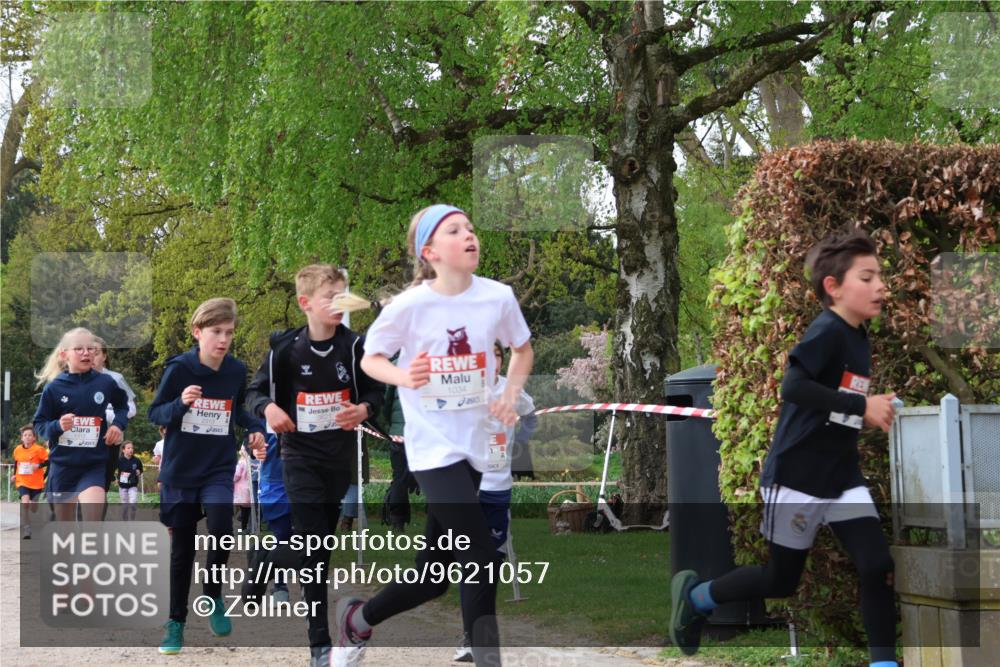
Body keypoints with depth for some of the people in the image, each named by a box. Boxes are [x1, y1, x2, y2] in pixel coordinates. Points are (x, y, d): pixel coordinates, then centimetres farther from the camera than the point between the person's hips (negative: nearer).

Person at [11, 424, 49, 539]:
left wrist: (39, 466, -24)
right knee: (25, 502, -23)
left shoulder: (39, 449, -11)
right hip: (22, 482, 1)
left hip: (36, 483, -1)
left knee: (34, 507, 10)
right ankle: (26, 531, -23)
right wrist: (15, 475, 12)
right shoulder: (17, 450, 1)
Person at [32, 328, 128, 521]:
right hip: (62, 464, 1)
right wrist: (58, 426, -21)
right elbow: (39, 425, -1)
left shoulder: (105, 382, -3)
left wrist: (118, 424, -1)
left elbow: (122, 405, 18)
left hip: (94, 464, -1)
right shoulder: (54, 387, -7)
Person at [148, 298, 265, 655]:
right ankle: (176, 623, 22)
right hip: (180, 469, -1)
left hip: (219, 468, 1)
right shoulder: (179, 368, -13)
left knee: (221, 530, -22)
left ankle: (213, 597, 4)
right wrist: (180, 403, -26)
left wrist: (253, 427, -4)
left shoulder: (237, 370, -4)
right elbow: (155, 413, -7)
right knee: (182, 549, 7)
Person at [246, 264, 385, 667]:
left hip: (341, 457, 3)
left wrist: (365, 409, -17)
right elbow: (256, 391, 1)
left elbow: (375, 391, 5)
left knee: (325, 540, 14)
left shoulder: (354, 346, -5)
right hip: (301, 456, -3)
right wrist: (268, 408, -21)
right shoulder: (286, 348, -8)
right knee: (313, 546, -8)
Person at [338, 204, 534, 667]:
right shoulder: (409, 306, -13)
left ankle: (357, 618, 34)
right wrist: (404, 377, -21)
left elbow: (522, 349, 13)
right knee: (482, 559, -15)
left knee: (436, 574, 10)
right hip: (432, 446, -5)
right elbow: (370, 359, -1)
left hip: (475, 444, 5)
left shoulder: (498, 297, -5)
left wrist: (511, 394, -4)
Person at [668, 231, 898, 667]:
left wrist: (876, 412, 2)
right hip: (796, 479, -7)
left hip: (843, 480, 7)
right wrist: (862, 407, -32)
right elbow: (792, 387, -34)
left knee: (879, 568, -7)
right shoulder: (827, 331, -19)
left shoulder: (858, 336, 7)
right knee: (781, 582, 9)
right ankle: (694, 596, 32)